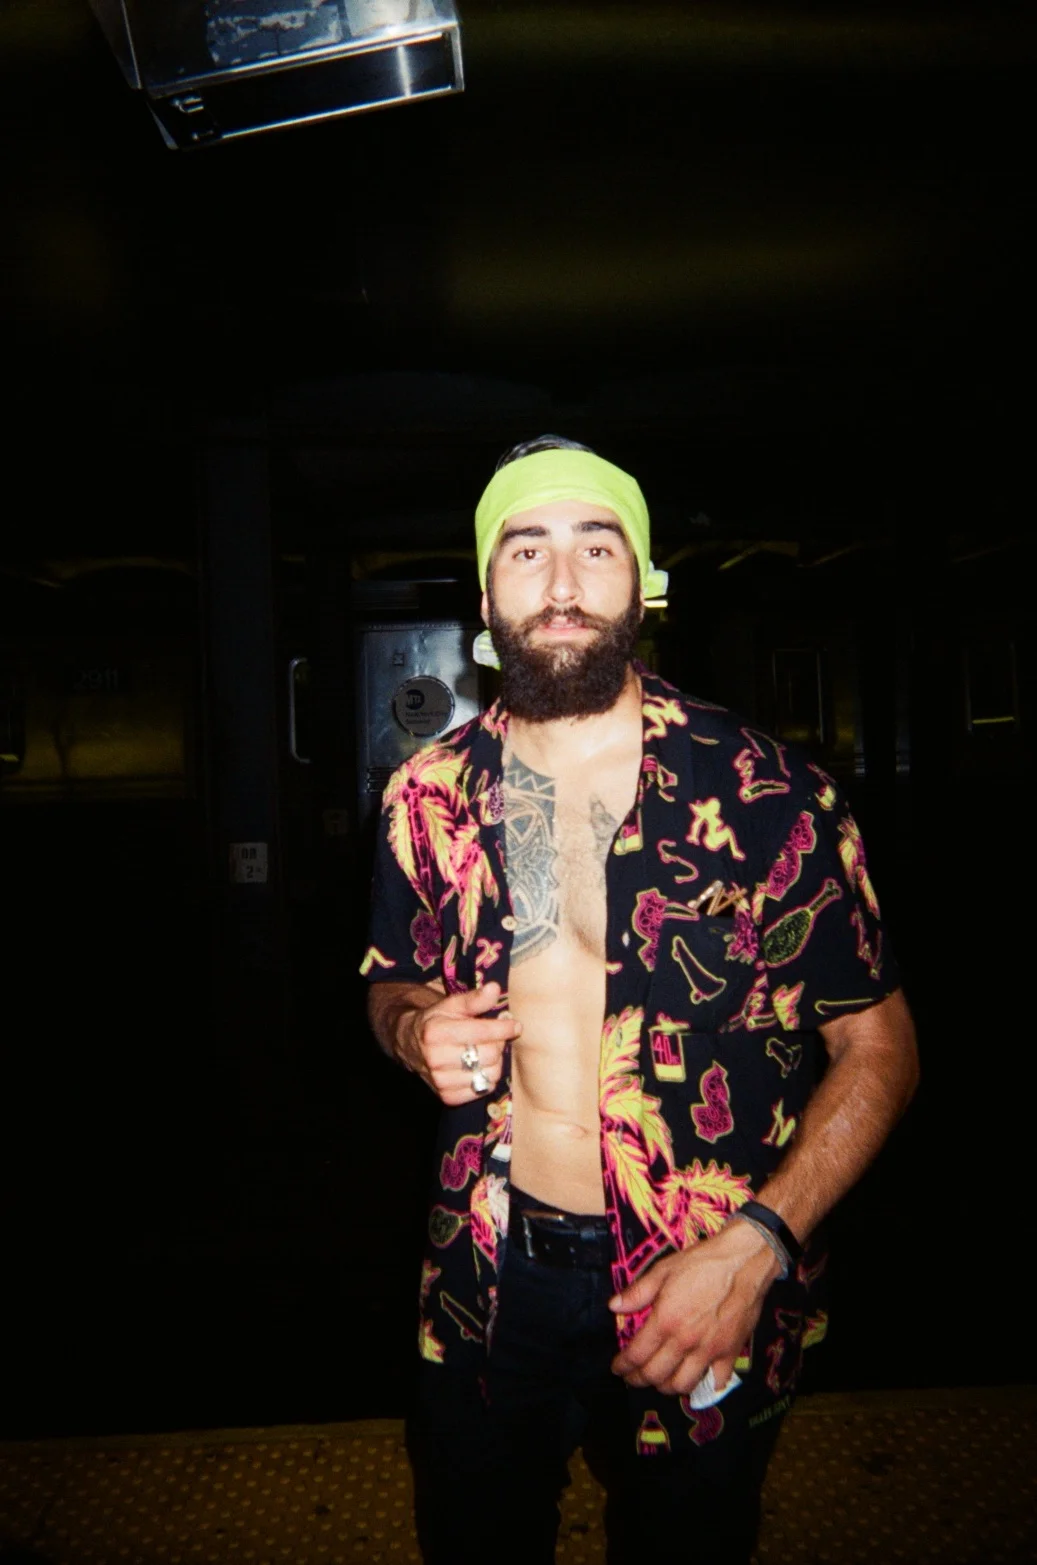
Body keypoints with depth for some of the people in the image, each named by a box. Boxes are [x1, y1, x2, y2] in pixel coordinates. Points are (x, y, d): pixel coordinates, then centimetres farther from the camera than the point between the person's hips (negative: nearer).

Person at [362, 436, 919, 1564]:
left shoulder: (771, 795, -15)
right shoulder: (428, 797, -3)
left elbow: (878, 1050, -9)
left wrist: (757, 1243, -20)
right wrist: (417, 1031, -11)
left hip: (712, 1301, -2)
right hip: (487, 1289, 3)